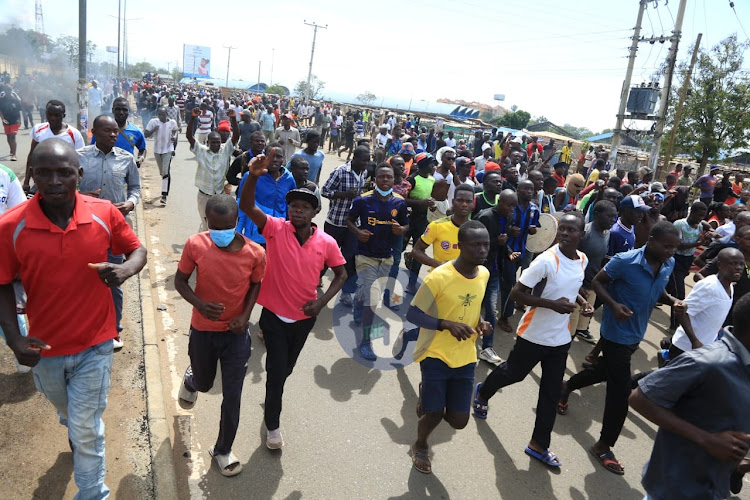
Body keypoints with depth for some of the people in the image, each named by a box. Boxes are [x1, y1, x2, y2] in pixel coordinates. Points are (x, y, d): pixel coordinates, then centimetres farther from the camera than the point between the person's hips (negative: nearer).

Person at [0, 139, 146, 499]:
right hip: (44, 347, 2)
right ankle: (75, 433, 66)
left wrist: (126, 269, -23)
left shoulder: (105, 213, -15)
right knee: (67, 414, 30)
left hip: (94, 345, -2)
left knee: (86, 431, 6)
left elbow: (137, 249, 0)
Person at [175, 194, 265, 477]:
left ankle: (223, 450, 31)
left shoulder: (255, 253, -18)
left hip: (236, 334, 0)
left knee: (232, 397, 6)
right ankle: (191, 379, 64)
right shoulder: (195, 245, -18)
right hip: (202, 331, 1)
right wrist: (200, 304, -24)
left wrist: (245, 316, -14)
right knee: (204, 384, 25)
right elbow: (180, 281, -5)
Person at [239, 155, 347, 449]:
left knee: (286, 367, 25)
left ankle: (272, 397, 57)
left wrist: (322, 301, -12)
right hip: (274, 314, -3)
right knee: (276, 370, 3)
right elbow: (246, 206, -29)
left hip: (304, 317, 3)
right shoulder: (276, 229, -16)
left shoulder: (327, 243, -11)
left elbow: (341, 273, 1)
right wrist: (253, 177, -47)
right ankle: (273, 425, 27)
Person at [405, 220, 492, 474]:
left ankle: (429, 398, 40)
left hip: (465, 357, 5)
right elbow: (412, 314, -17)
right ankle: (421, 446, 36)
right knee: (435, 414, 1)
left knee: (459, 421, 6)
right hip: (436, 355, -5)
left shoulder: (484, 274, -1)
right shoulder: (439, 277, -22)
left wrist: (481, 321, -4)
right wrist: (447, 324, -29)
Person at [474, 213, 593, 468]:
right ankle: (483, 392, 48)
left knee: (551, 392, 10)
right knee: (513, 373, 16)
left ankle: (539, 444, 25)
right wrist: (553, 304, -29)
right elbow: (516, 293, -22)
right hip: (534, 335, -5)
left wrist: (581, 301, -2)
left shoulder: (583, 260, 0)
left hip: (561, 338, 6)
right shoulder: (547, 260, -23)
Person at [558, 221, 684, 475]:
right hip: (617, 333, -8)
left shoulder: (669, 264, -5)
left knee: (606, 370, 27)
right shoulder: (625, 261, -25)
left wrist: (672, 300, -10)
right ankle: (603, 445, 14)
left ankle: (567, 386, 55)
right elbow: (597, 282, -14)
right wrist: (613, 304, -30)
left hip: (636, 333, 8)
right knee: (621, 390, -4)